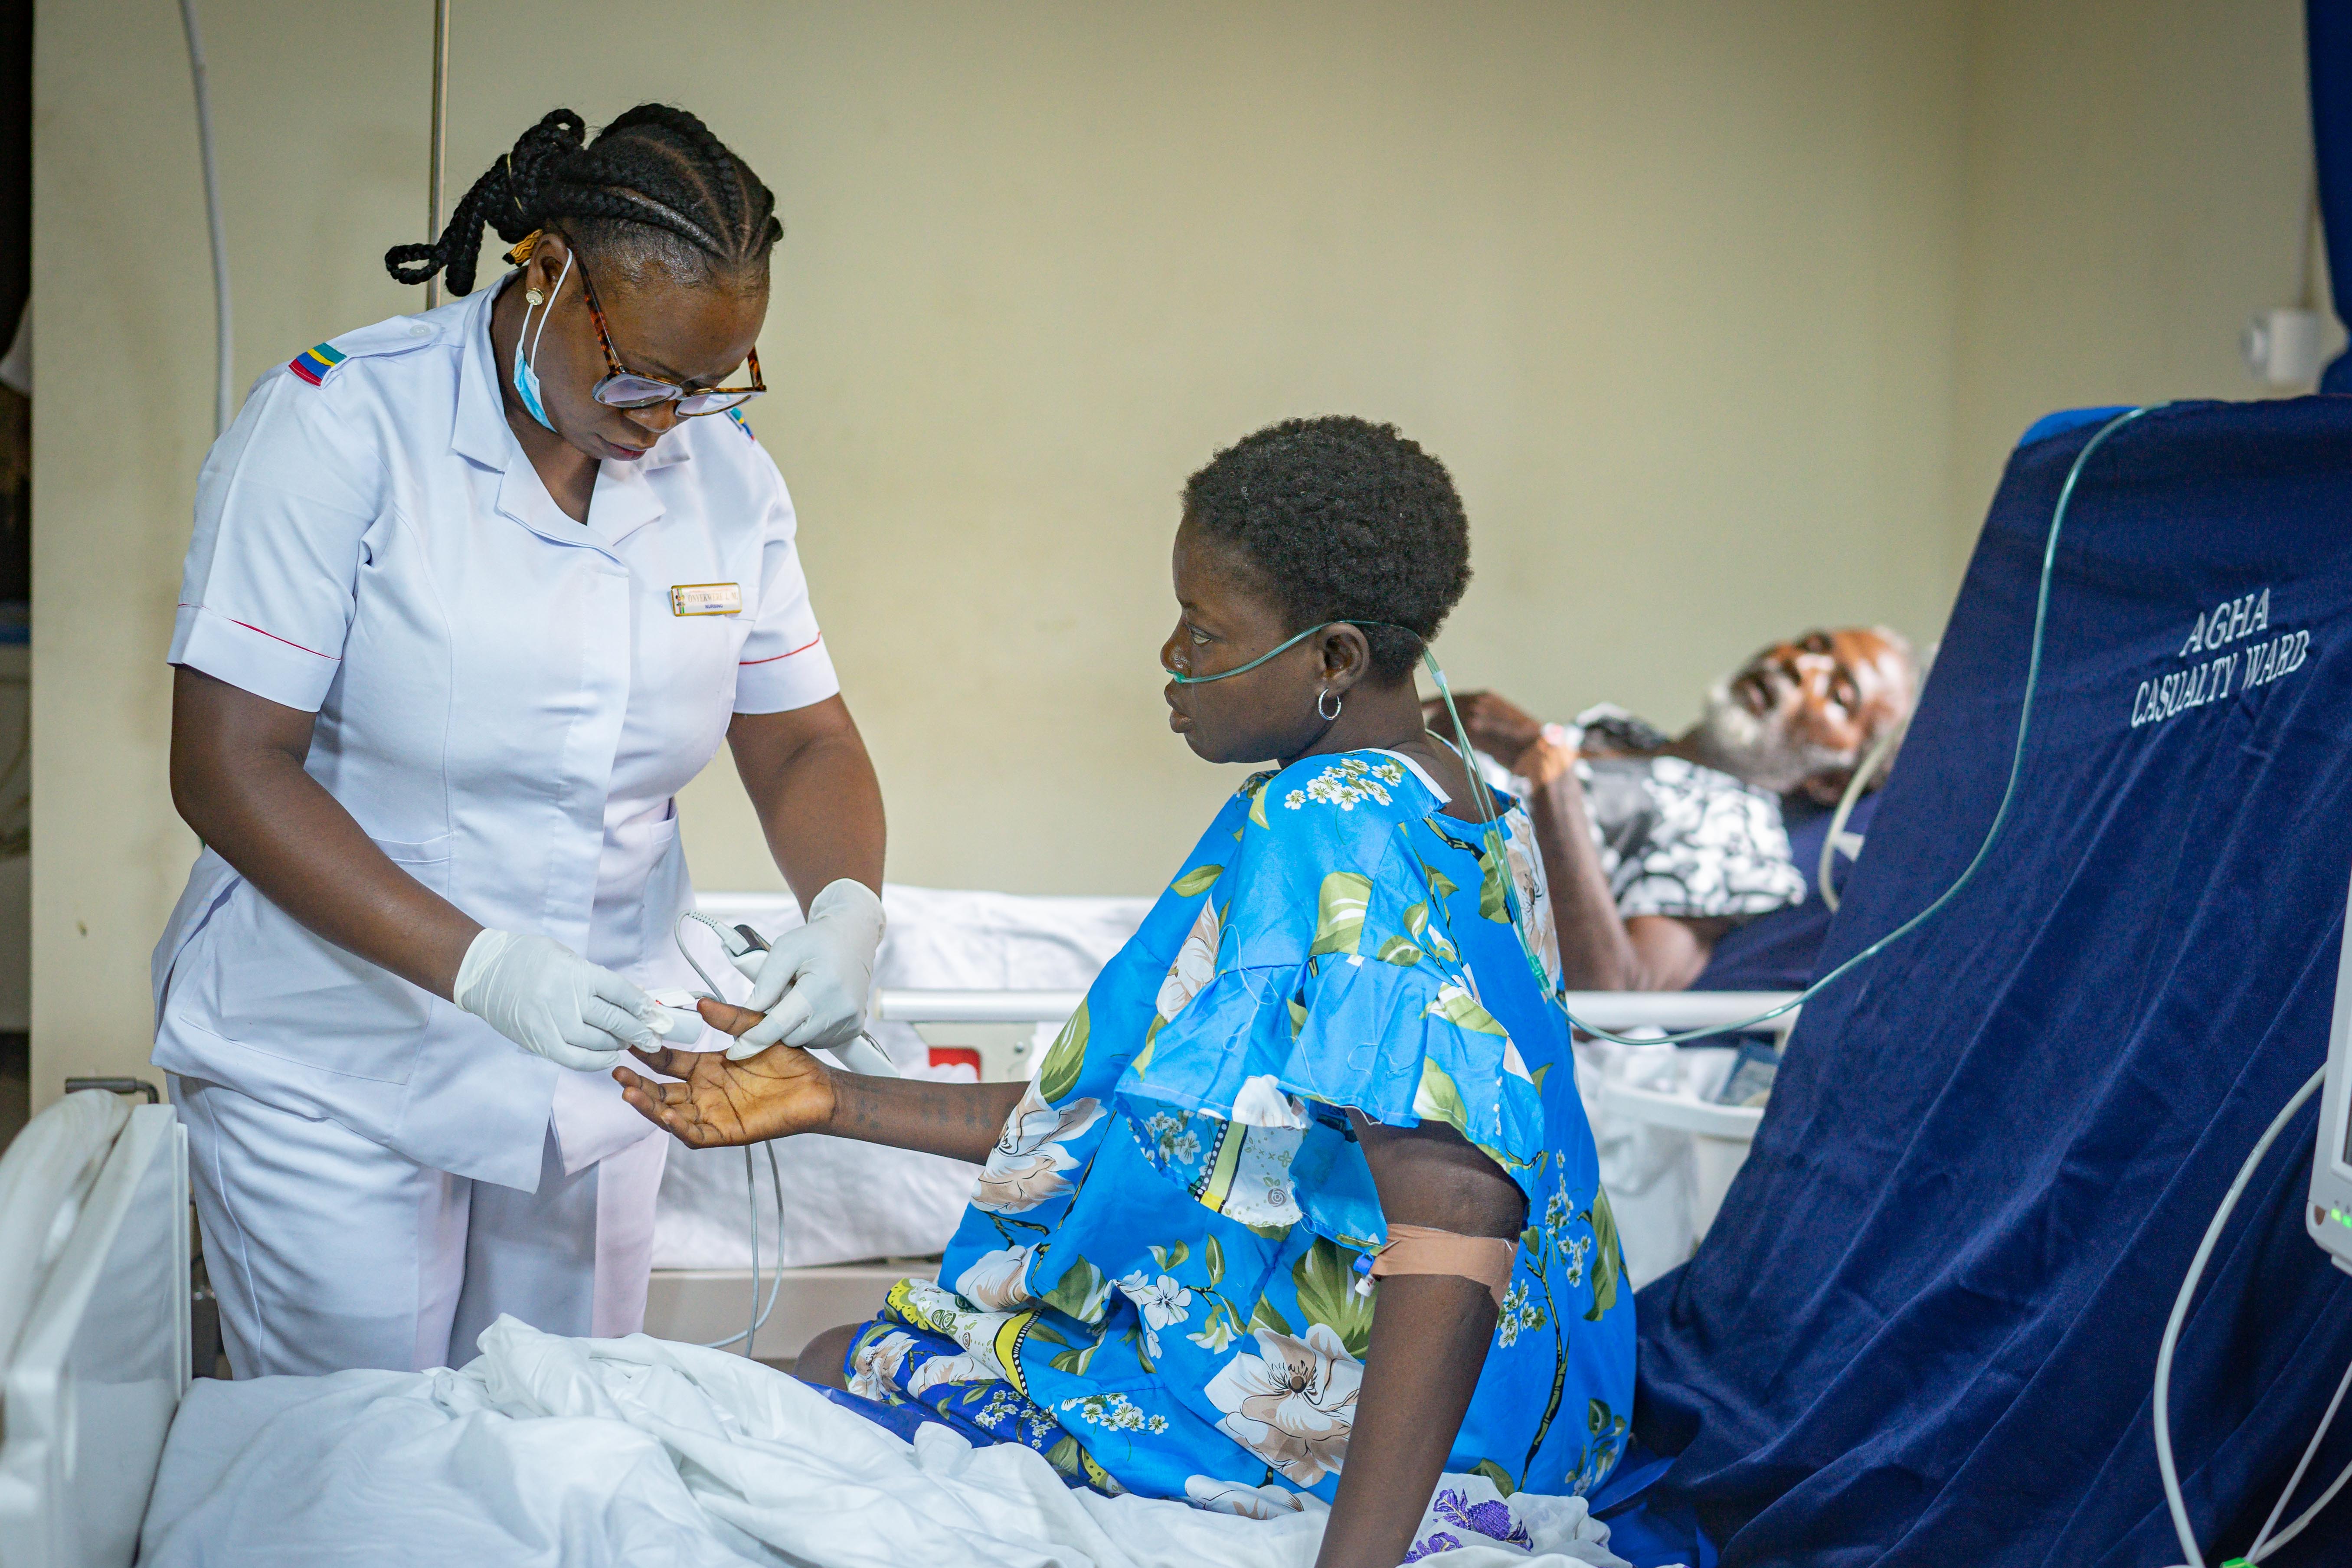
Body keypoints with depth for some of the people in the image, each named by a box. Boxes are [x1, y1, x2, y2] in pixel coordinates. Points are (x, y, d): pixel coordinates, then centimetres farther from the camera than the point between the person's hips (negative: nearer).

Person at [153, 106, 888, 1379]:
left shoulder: (725, 474, 1)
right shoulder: (341, 425, -15)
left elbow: (804, 742, 7)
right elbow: (228, 766, -19)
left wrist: (845, 907, -16)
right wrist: (477, 966, -29)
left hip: (587, 1070, 5)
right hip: (330, 1066, -4)